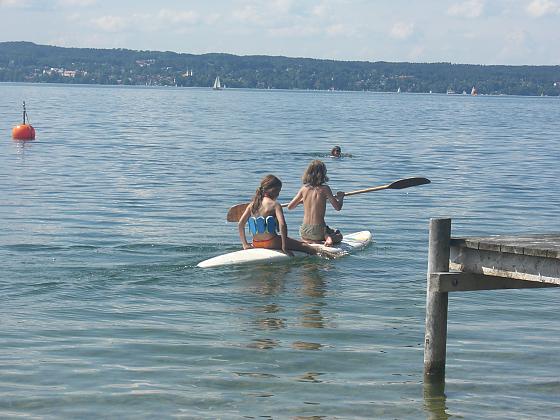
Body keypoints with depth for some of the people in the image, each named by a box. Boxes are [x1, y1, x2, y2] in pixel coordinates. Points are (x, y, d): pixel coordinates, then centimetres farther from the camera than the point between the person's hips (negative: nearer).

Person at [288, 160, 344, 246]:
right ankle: (328, 238, -5)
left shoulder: (304, 189, 0)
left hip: (304, 232, 3)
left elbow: (290, 207, 7)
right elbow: (338, 207, -4)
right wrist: (341, 197, 17)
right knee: (338, 235, 27)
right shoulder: (325, 189, -10)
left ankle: (309, 241, 5)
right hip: (318, 231, -3)